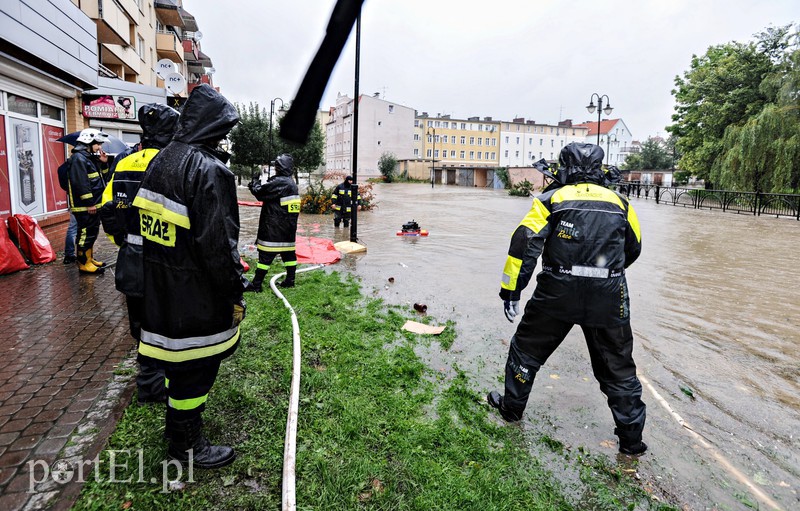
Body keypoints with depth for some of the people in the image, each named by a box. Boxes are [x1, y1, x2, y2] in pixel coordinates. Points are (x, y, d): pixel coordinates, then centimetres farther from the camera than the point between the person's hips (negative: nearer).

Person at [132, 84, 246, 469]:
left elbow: (150, 222, 15)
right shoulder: (210, 170, -21)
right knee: (194, 367, 7)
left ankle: (177, 426, 43)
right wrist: (235, 294, -14)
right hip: (195, 296, -9)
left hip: (160, 290, 9)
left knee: (177, 360, 24)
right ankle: (187, 444, 26)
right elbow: (219, 243, -24)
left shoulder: (161, 160, 9)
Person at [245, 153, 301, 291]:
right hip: (289, 228, 9)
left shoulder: (278, 182, -15)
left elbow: (260, 193, -10)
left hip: (273, 227, -8)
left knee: (266, 255, -5)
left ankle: (256, 284, -1)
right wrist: (257, 186, 14)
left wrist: (255, 182, 9)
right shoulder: (292, 184, 14)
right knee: (289, 253, 12)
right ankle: (290, 280, 17)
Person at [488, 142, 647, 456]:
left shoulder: (552, 199, 2)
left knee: (527, 348, 18)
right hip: (609, 297, 3)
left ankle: (512, 406, 32)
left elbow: (524, 245, -9)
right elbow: (633, 250, 23)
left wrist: (510, 289, -6)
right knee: (617, 366, 16)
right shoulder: (620, 203, 12)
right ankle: (631, 438, 25)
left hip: (557, 292, -2)